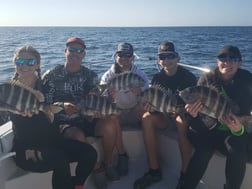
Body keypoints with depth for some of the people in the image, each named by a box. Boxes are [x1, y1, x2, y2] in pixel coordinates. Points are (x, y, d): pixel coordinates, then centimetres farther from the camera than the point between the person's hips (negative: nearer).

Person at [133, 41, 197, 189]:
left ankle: (185, 174, -28)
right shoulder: (157, 78, 1)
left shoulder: (188, 77, -9)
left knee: (182, 121, -38)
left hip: (184, 115, -3)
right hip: (165, 116, 4)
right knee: (147, 118, -26)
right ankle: (154, 171, -21)